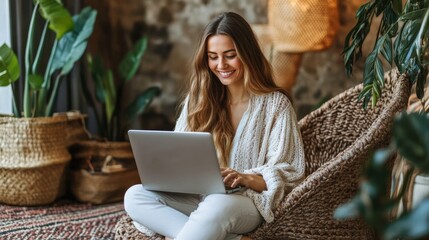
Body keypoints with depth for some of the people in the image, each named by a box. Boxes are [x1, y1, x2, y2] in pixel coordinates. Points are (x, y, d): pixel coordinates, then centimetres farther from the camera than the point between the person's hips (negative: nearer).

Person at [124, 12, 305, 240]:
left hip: (247, 202, -6)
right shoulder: (199, 99, 13)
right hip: (195, 198, 6)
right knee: (134, 196, -24)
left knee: (218, 205, -42)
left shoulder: (275, 104, 0)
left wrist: (245, 178, -23)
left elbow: (287, 175, -4)